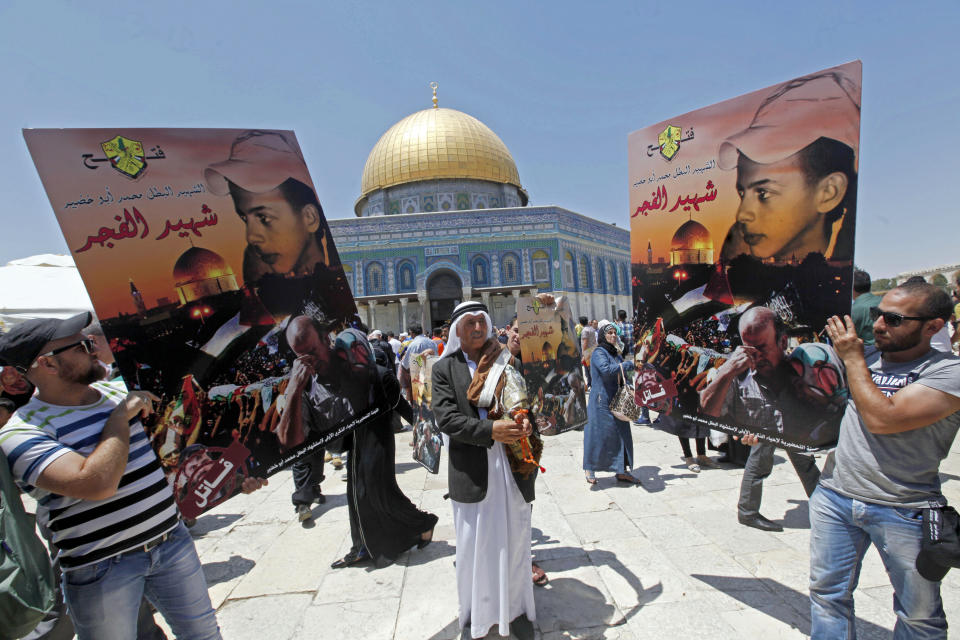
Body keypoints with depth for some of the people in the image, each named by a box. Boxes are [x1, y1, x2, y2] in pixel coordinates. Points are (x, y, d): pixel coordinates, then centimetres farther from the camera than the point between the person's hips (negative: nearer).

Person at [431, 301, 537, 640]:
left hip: (512, 467, 2)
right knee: (473, 545, 12)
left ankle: (517, 609, 35)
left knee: (514, 542, 15)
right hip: (471, 470, -1)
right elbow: (446, 418, -10)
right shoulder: (444, 368, 0)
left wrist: (527, 422, -14)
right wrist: (490, 430, -21)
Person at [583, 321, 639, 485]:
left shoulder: (616, 353, 15)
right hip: (601, 400, -8)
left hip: (617, 400, 8)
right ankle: (590, 470, 15)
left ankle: (622, 471, 18)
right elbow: (606, 369, -28)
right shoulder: (599, 352, -10)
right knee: (598, 434, -2)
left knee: (622, 433, 7)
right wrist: (629, 364, -22)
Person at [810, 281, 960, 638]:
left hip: (904, 511, -4)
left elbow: (882, 419, -24)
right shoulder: (864, 357, 5)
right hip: (834, 497, 4)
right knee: (827, 595, 14)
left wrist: (852, 357, -15)